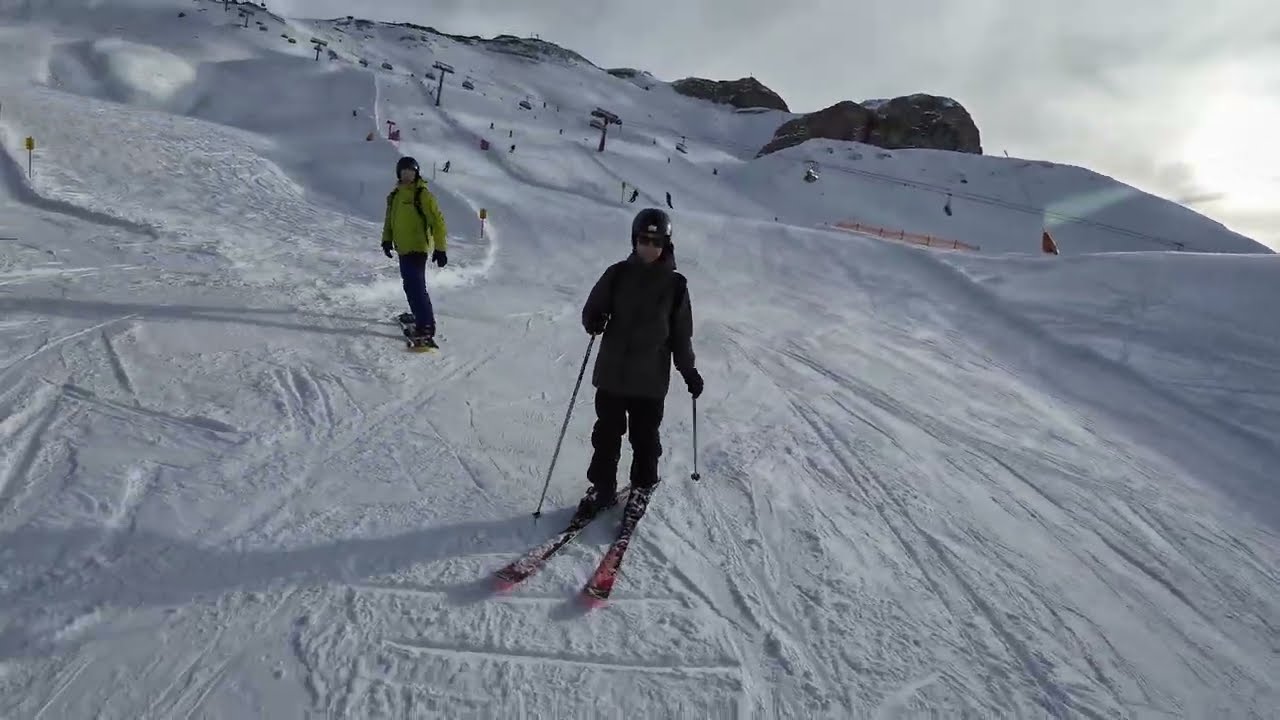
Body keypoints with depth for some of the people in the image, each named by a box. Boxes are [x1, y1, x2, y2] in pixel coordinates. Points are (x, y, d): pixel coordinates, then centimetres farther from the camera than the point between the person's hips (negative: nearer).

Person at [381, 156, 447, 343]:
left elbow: (437, 222, -13)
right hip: (403, 248, 8)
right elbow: (389, 219, 23)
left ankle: (426, 326, -15)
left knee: (415, 285, -15)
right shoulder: (395, 195, 12)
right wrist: (387, 239, 11)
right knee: (411, 283, 18)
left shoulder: (422, 194, -10)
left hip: (417, 247, -8)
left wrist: (440, 248, -16)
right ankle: (421, 314, 36)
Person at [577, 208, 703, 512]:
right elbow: (592, 310, 6)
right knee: (607, 434, 9)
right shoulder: (618, 274, -1)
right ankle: (602, 488, 24)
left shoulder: (675, 284, -1)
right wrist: (594, 322, -16)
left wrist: (689, 371, 5)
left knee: (645, 438, 10)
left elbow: (681, 333, 6)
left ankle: (642, 488, 30)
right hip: (612, 373, 1)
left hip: (651, 379, -1)